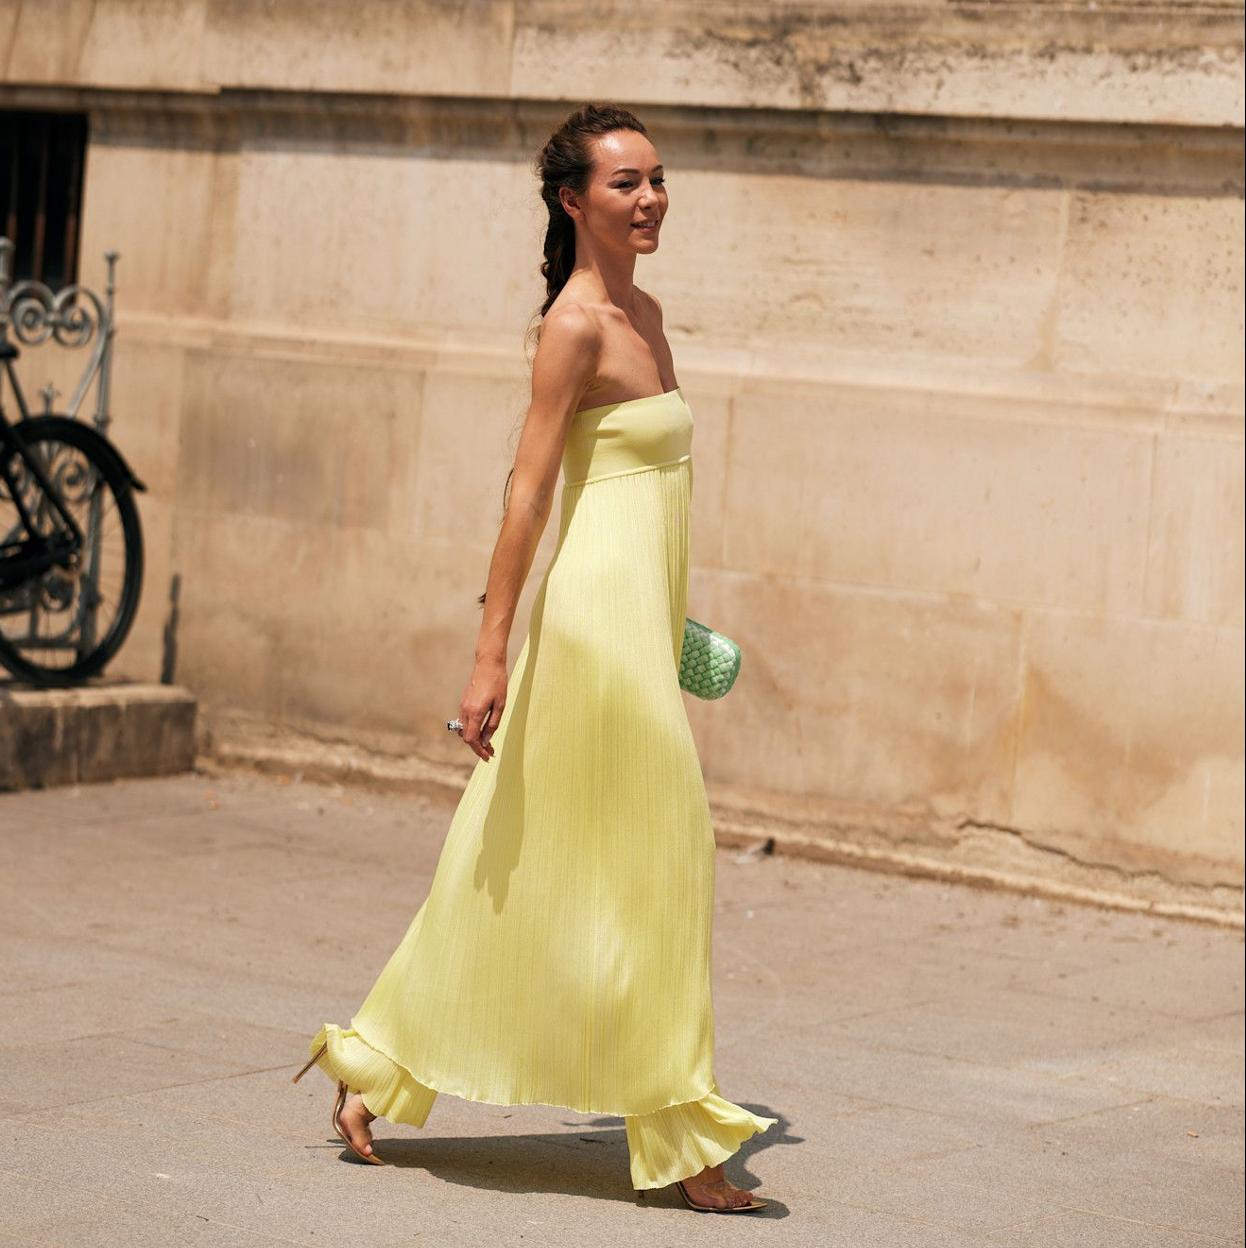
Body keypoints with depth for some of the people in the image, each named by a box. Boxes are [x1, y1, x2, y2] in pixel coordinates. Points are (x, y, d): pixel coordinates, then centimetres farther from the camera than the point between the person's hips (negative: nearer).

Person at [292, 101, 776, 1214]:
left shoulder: (645, 312, 14)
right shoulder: (575, 326, -12)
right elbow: (529, 493, -16)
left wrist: (673, 619, 26)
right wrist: (492, 653, -18)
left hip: (637, 618, 9)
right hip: (598, 613, -9)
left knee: (527, 869, 13)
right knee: (659, 863, -5)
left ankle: (373, 1069, 23)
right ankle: (680, 1137, 3)